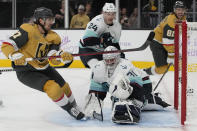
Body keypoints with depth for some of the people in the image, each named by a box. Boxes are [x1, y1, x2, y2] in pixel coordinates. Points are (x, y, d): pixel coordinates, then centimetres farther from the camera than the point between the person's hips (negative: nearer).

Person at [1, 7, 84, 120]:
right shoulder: (28, 30, -20)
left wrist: (63, 56, -34)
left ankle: (76, 109, 36)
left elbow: (54, 59, -12)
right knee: (53, 88, -21)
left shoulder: (52, 36, 1)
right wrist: (16, 56, -41)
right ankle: (70, 110, 0)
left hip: (43, 68, 8)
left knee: (64, 87, 10)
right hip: (26, 71, -8)